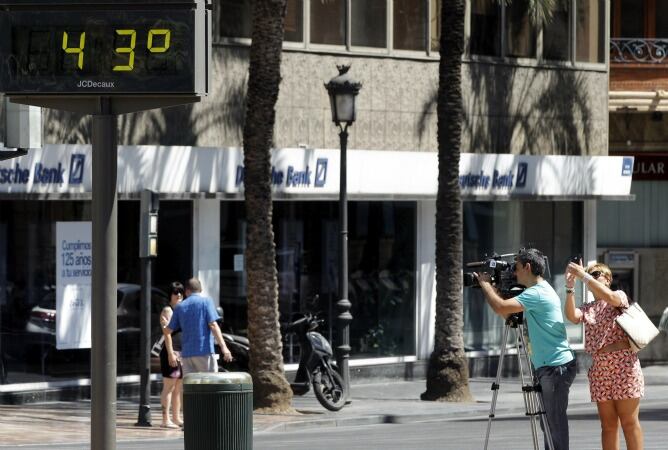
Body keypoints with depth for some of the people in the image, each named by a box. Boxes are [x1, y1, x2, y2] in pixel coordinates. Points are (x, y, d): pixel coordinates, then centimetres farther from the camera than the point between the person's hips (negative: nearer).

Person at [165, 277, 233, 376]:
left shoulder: (180, 306, 12)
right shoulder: (206, 301, 0)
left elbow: (168, 331, 12)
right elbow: (213, 325, -11)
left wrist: (170, 354, 18)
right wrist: (223, 347, -14)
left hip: (186, 353, 4)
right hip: (205, 351, -4)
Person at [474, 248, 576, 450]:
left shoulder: (537, 293, -14)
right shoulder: (542, 290, 19)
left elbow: (501, 308, -23)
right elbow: (508, 313, 25)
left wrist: (485, 284, -6)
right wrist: (492, 287, 14)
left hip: (556, 366, -10)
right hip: (551, 366, 10)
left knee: (555, 422, -9)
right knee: (550, 422, 12)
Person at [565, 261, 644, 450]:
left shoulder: (619, 296, 4)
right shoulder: (587, 308, 16)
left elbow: (608, 296, -19)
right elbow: (572, 315, -4)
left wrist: (583, 275, -18)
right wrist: (570, 287, -13)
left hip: (623, 363, -5)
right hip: (599, 367, 5)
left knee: (629, 421, -5)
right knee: (608, 424, 5)